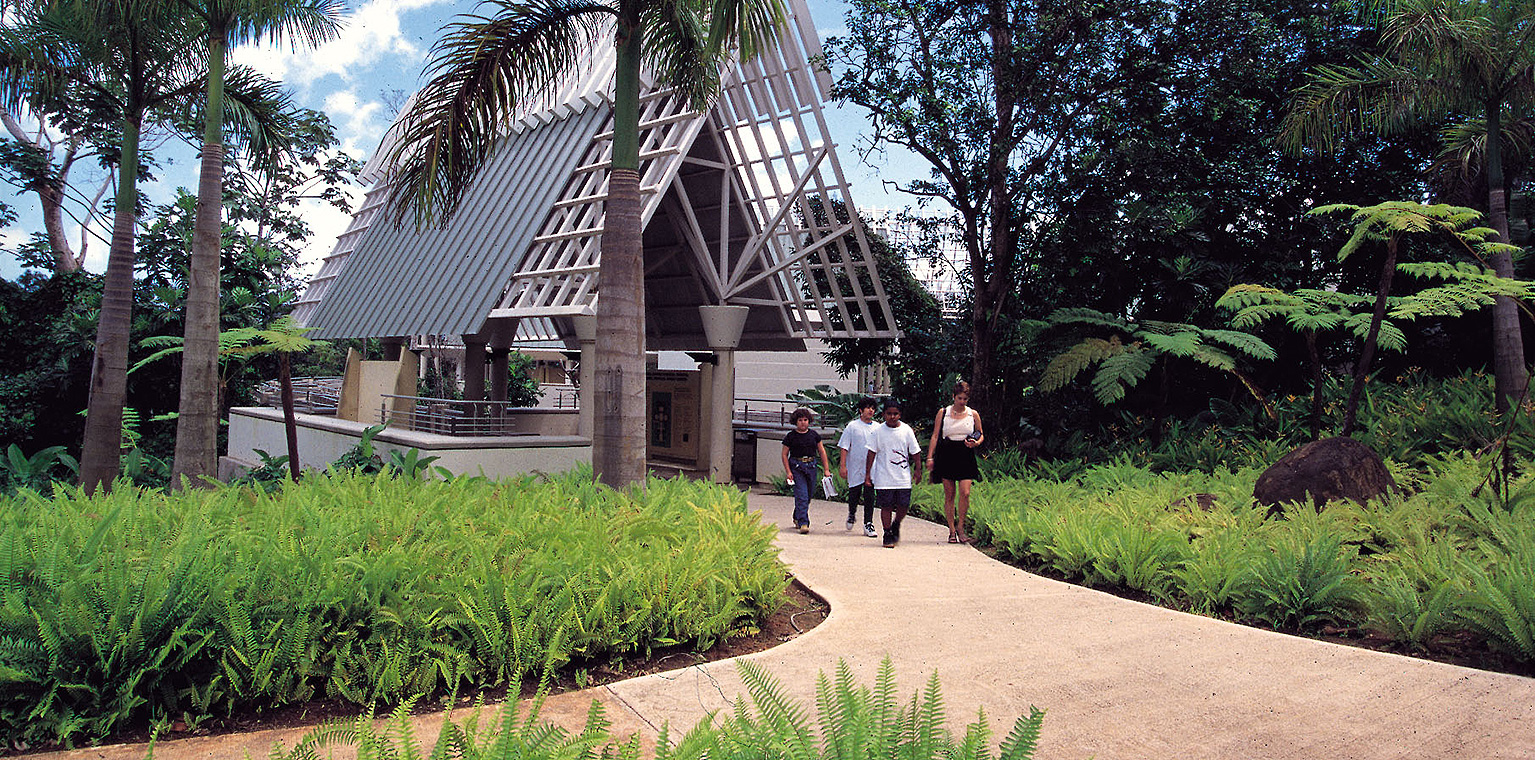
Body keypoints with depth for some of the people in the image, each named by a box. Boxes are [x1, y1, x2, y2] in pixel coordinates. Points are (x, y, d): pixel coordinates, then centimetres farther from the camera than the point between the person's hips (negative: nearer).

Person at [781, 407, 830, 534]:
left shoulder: (814, 435, 8)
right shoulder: (790, 436, 0)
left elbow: (822, 452, 13)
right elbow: (784, 454, 2)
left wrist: (826, 469, 7)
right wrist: (788, 472, -7)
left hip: (811, 466, 4)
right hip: (796, 467, -4)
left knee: (808, 496, 9)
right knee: (802, 495, -14)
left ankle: (797, 518, 31)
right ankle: (803, 523, -14)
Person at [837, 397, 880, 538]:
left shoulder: (877, 427, 9)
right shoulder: (852, 426, 0)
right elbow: (844, 447, -1)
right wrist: (842, 465, -8)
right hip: (855, 467, -2)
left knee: (870, 496, -4)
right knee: (854, 494, 7)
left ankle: (868, 524, 0)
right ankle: (852, 514, 36)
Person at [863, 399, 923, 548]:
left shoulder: (906, 430, 3)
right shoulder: (878, 431, -1)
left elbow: (915, 451, 10)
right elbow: (871, 453, 2)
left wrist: (917, 468, 6)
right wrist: (867, 474, 0)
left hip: (903, 478, 1)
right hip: (884, 478, -1)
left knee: (903, 506, 1)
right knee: (886, 506, 1)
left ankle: (895, 526, 29)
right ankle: (887, 534, 14)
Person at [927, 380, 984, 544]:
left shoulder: (973, 414, 6)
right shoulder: (943, 413, 4)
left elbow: (981, 435, 18)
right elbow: (935, 436, 5)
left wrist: (976, 443, -5)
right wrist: (930, 457, -1)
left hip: (966, 457, 0)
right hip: (947, 455, 0)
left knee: (965, 493, -13)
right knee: (949, 495, 3)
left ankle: (960, 527, 4)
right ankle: (952, 531, 12)